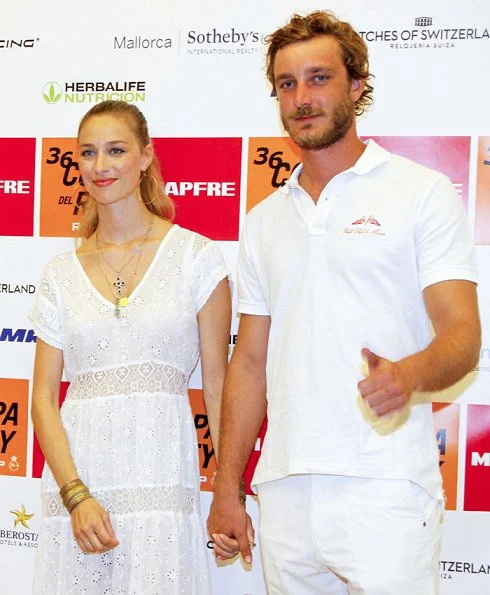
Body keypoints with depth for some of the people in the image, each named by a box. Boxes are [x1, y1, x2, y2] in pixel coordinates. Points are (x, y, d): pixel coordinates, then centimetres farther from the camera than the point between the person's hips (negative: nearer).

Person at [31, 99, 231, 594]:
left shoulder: (193, 255, 1)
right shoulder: (62, 273, 8)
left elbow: (217, 384, 1)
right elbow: (43, 398, 5)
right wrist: (76, 494, -8)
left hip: (160, 478, -2)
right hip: (76, 476, 3)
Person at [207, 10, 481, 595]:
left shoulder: (423, 192, 1)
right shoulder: (264, 221, 15)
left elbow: (462, 333, -7)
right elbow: (250, 361, 15)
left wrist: (410, 373, -29)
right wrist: (226, 489, 11)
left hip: (384, 487, -4)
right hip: (284, 488, 5)